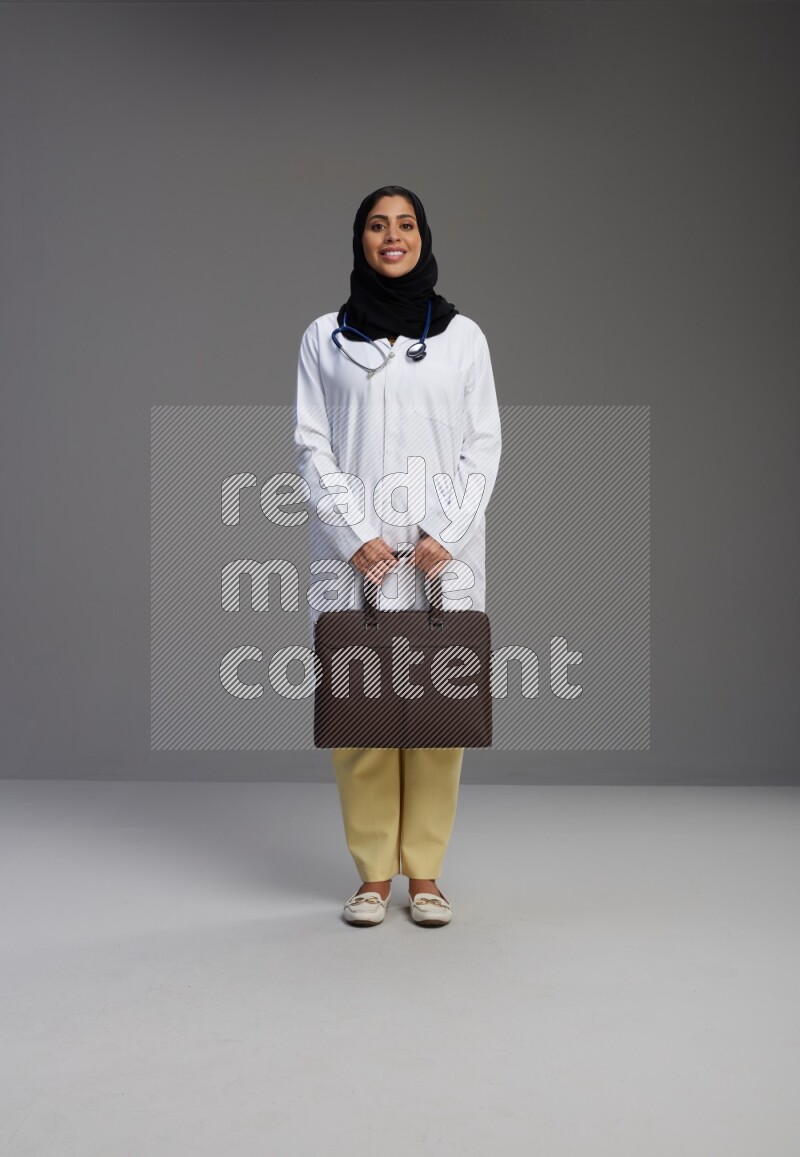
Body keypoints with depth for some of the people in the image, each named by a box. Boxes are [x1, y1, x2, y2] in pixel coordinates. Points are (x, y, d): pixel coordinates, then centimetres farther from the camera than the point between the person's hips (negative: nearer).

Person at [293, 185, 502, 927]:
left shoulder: (463, 335, 8)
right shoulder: (323, 338, 7)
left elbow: (484, 445, 4)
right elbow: (312, 447, 2)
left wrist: (444, 534, -9)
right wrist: (357, 536, -10)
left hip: (445, 550, 1)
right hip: (354, 550, 0)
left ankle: (424, 872, 12)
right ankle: (373, 873, 12)